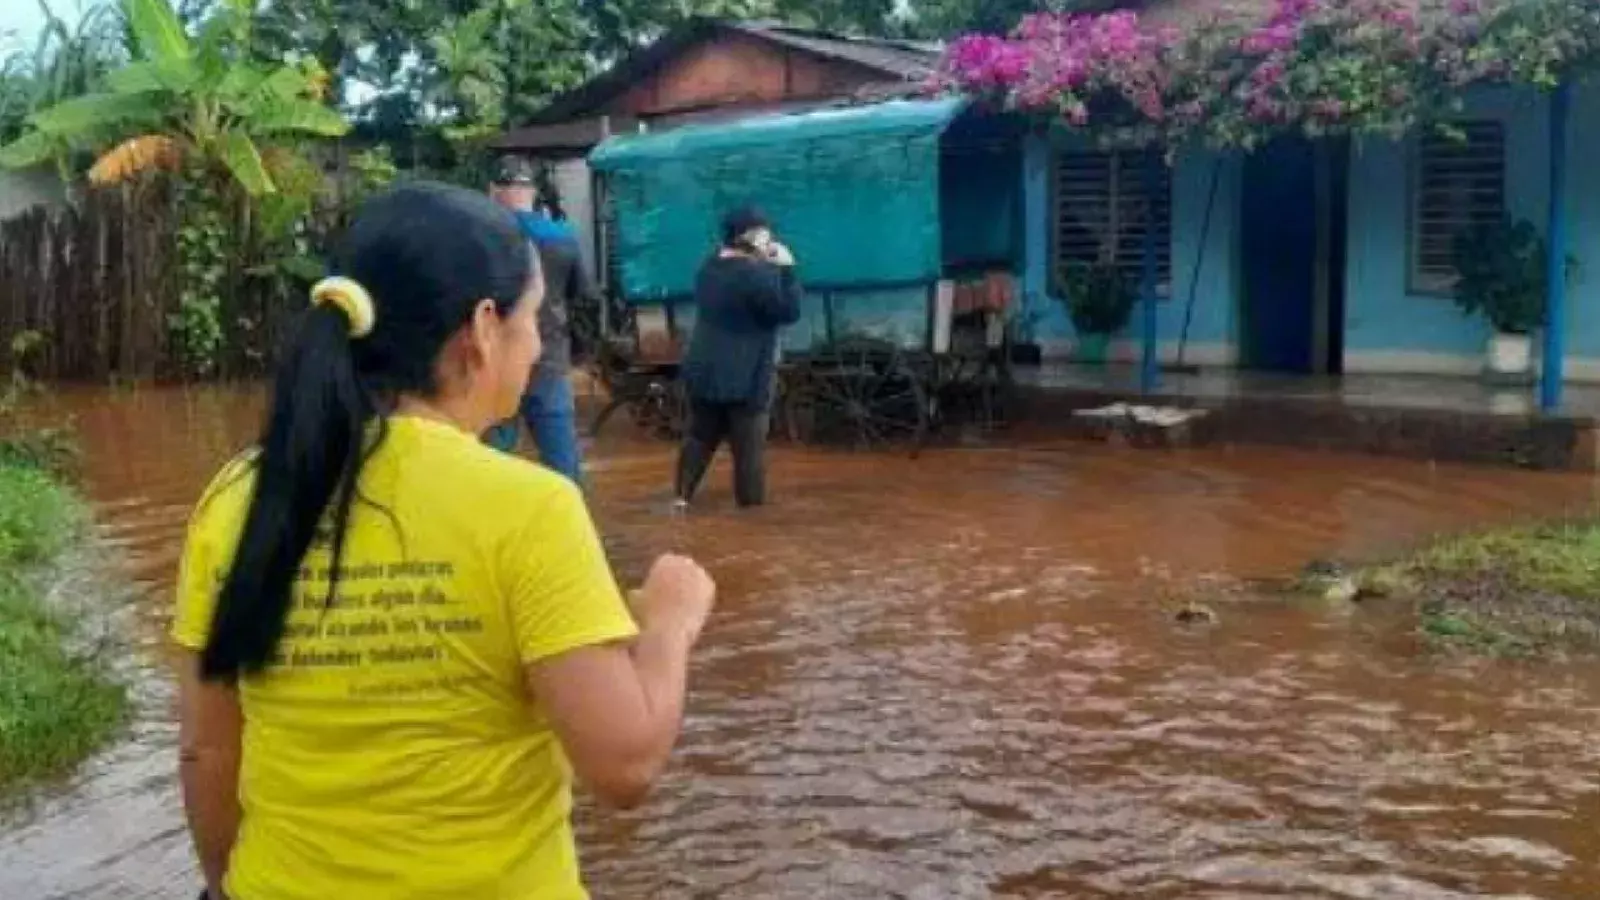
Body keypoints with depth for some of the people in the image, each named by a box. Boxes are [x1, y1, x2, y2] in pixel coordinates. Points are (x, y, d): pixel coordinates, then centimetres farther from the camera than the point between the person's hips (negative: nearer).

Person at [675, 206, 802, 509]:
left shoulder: (711, 267, 9)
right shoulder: (757, 274, -19)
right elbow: (789, 311, -16)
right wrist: (786, 268, -11)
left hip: (703, 371, 8)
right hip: (744, 377, -8)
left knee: (700, 436, 17)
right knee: (750, 447, 1)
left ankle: (682, 496, 20)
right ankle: (752, 505, 6)